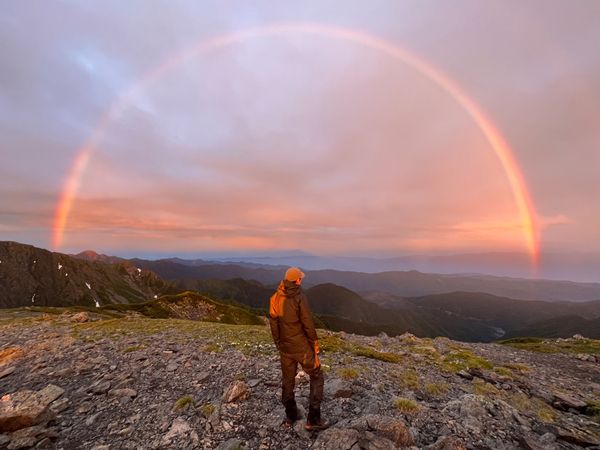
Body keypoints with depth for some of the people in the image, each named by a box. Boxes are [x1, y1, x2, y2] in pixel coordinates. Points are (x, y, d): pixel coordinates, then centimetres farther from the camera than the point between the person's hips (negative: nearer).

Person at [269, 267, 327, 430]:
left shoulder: (274, 299, -4)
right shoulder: (299, 298, -22)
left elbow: (273, 326, 4)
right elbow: (309, 326, -19)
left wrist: (279, 346, 17)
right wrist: (316, 352, -8)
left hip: (285, 348, 6)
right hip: (302, 347, -5)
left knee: (288, 381, 22)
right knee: (317, 377, 16)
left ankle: (290, 416, 39)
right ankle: (313, 419, 19)